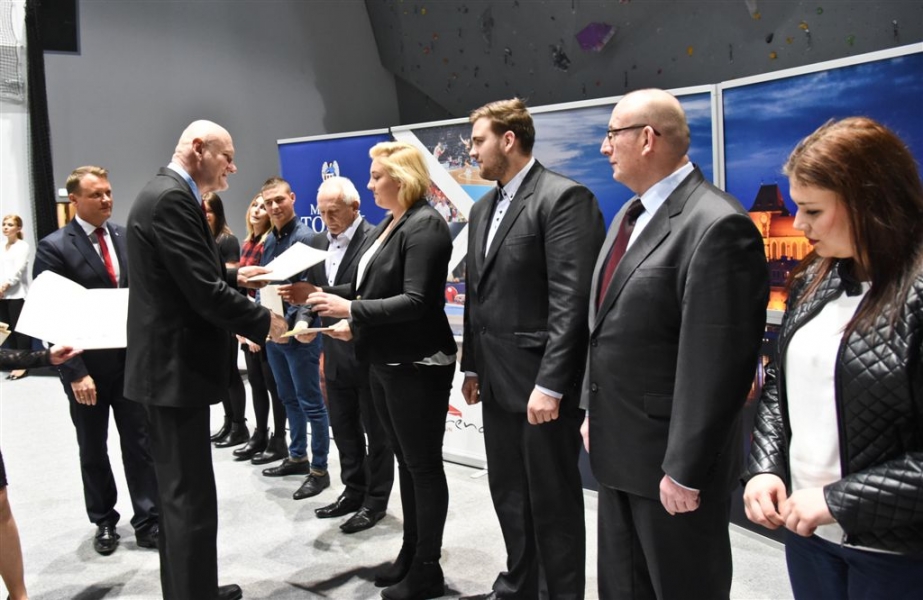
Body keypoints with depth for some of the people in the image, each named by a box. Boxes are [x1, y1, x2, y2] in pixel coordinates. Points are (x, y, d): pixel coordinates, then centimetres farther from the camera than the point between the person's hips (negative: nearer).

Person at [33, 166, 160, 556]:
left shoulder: (127, 237, 4)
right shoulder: (54, 247, -8)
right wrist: (75, 372, -15)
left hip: (132, 358, 3)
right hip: (87, 364, -2)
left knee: (140, 444, 6)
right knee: (93, 450, 13)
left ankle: (148, 521, 16)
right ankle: (104, 522, 30)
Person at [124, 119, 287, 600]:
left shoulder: (165, 193, 15)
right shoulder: (172, 198, -17)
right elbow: (203, 291, -23)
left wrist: (234, 276, 13)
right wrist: (263, 322, -12)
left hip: (169, 364, 11)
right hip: (176, 367, -11)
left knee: (180, 491, 19)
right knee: (192, 495, -2)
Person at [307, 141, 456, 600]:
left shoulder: (425, 225, -16)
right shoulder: (386, 225, 11)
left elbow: (416, 301, -24)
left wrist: (353, 310, -25)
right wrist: (353, 321, 4)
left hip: (417, 365, -9)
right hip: (385, 361, 9)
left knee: (424, 465, 3)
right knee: (405, 462, 18)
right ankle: (410, 554, 32)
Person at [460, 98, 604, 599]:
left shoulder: (565, 197, -12)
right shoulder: (483, 207, 14)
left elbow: (571, 299, -19)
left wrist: (551, 383, -21)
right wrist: (472, 367, 16)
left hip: (541, 383, -8)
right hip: (499, 381, 8)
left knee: (553, 500, 7)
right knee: (508, 493, 20)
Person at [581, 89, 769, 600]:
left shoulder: (718, 225, -20)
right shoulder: (629, 215, 10)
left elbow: (717, 363, -23)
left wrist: (686, 470, -20)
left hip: (669, 461, -8)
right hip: (617, 449, 9)